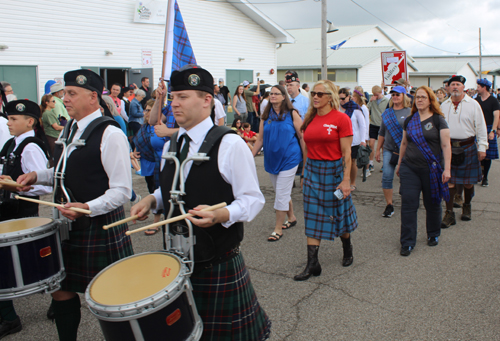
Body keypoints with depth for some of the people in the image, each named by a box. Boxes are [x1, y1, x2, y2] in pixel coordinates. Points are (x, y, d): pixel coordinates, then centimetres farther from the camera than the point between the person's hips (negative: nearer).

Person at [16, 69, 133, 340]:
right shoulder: (69, 128, 10)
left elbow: (122, 191, -18)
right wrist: (38, 176, 7)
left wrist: (88, 207, -30)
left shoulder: (110, 134, -16)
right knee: (61, 289, 16)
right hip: (67, 225, 8)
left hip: (100, 226, -8)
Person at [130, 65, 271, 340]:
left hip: (219, 264, -6)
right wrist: (152, 200, 0)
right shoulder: (171, 145, 8)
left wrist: (220, 214, -30)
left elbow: (252, 199, -12)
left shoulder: (230, 144, -13)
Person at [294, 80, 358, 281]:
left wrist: (346, 180, -16)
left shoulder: (341, 119, -9)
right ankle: (312, 264, 7)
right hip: (312, 171, 5)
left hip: (333, 171, -4)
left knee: (339, 214, 12)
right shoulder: (310, 119, 6)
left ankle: (347, 249, 39)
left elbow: (346, 153, -12)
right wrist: (304, 175, 14)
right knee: (312, 218, 3)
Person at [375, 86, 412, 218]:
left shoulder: (410, 112, -1)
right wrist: (378, 150, 14)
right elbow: (382, 133, 16)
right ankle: (389, 205, 4)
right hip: (389, 150, 3)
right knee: (386, 177, -6)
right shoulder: (387, 113, 12)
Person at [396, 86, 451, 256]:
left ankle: (433, 234, 34)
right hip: (410, 168, 3)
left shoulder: (438, 120, -3)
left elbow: (446, 145, -6)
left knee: (433, 204, 11)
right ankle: (407, 243, 4)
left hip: (431, 169, -2)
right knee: (408, 204, -3)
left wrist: (447, 168, -12)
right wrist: (399, 164, 20)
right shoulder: (409, 120, 9)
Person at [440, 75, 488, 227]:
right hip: (448, 147, 1)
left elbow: (481, 127, 1)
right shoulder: (444, 106, 8)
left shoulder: (473, 104, 0)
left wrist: (482, 147, -2)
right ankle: (449, 213, 3)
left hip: (468, 147, -1)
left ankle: (467, 206, 32)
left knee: (468, 181, 9)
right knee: (448, 181, -2)